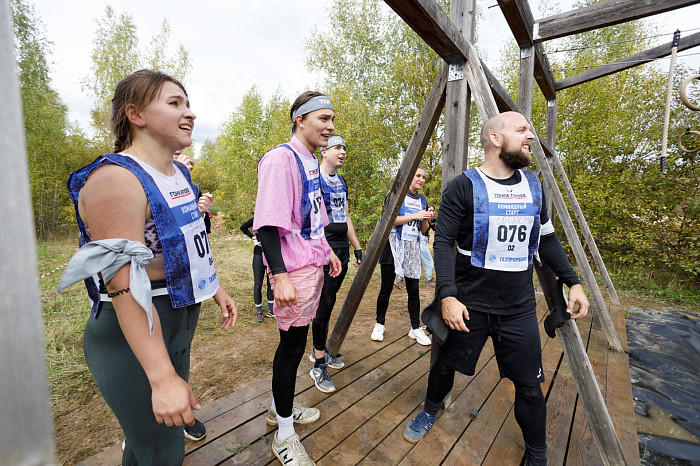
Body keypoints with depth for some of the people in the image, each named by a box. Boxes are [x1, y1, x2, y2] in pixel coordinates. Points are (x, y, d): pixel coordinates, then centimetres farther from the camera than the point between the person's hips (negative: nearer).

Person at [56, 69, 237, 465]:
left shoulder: (178, 174, 7)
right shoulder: (116, 180, -22)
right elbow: (125, 287, -28)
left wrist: (217, 289, 17)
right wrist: (162, 377, -30)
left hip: (177, 323, 9)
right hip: (132, 336, -8)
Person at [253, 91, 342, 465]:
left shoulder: (311, 161, 15)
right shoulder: (280, 159, -15)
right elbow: (268, 224, -22)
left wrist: (327, 250, 23)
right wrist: (280, 276, -26)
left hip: (312, 265, 9)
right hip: (293, 270, -9)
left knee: (295, 341, 19)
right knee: (292, 345, 2)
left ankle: (280, 407, 41)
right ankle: (284, 435, 24)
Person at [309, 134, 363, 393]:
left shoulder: (341, 181, 18)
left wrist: (357, 247, 20)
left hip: (342, 248, 8)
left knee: (328, 302, 15)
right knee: (325, 303, -6)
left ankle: (319, 351, 30)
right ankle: (319, 366, 7)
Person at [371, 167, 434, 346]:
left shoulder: (422, 199, 15)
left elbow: (423, 229, 17)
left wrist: (427, 219, -4)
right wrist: (415, 216, -15)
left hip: (413, 249, 5)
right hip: (394, 246, -4)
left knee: (413, 289, 4)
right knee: (386, 288, 2)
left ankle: (416, 328, 17)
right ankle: (379, 324, 19)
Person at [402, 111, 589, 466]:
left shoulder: (533, 185, 7)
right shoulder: (464, 187, -11)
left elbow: (547, 240, 15)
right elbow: (443, 243, -14)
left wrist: (572, 281, 7)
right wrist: (447, 295, -22)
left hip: (520, 308, 4)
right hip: (468, 304, -4)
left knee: (530, 384, 11)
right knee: (446, 365, 14)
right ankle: (430, 411, 45)